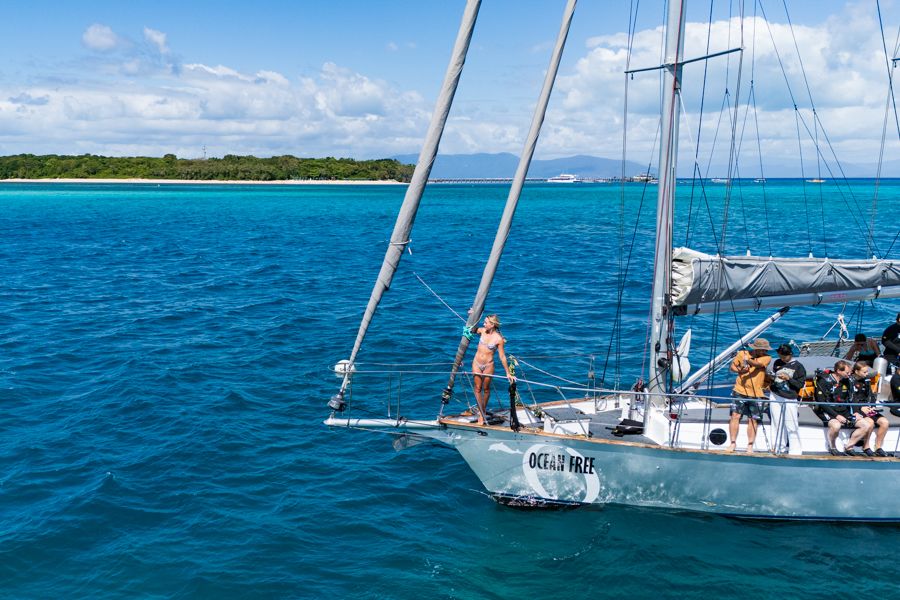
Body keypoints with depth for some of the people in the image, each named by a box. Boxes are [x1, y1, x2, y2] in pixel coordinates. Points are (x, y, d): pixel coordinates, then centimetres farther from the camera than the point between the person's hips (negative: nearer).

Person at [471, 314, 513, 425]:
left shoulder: (498, 339, -15)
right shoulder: (482, 331, -4)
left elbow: (502, 357, -9)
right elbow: (471, 330, 18)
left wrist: (508, 373, -8)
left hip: (488, 365, -3)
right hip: (476, 364, 3)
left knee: (486, 389, 13)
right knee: (478, 388, 4)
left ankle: (483, 410, 34)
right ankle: (481, 414, 10)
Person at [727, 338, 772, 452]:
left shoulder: (766, 358, -4)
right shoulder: (742, 354, 1)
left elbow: (758, 364, -24)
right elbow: (732, 366, 11)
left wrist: (748, 360, -45)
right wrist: (739, 370, -12)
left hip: (757, 394, 0)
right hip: (740, 391, 0)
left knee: (753, 420, 3)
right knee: (735, 416, -4)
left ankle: (750, 446, 11)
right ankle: (733, 443, 3)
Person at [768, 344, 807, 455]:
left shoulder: (798, 366, -5)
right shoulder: (777, 363, 9)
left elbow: (801, 384, -6)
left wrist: (788, 379, -18)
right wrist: (772, 377, 3)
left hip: (790, 399, -5)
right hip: (775, 396, 5)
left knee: (791, 426, -5)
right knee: (777, 423, 9)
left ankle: (795, 450, 2)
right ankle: (778, 447, 18)